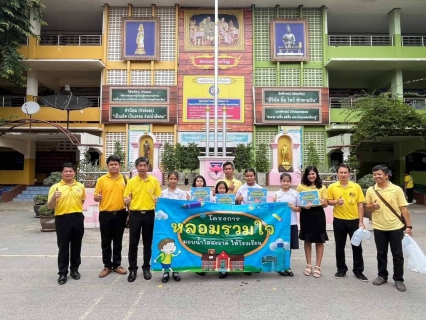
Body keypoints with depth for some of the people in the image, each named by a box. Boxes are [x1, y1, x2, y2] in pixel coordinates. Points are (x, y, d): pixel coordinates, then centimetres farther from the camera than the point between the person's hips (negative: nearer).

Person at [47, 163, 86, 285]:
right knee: (63, 247, 4)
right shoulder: (55, 187, -3)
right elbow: (50, 206, -6)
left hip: (77, 218, 3)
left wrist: (76, 209, 12)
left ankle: (74, 269, 26)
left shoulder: (80, 186, 6)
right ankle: (62, 273, 15)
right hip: (62, 219, -2)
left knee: (76, 246, 11)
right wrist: (54, 197, -24)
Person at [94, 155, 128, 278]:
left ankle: (117, 265, 23)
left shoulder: (125, 179, 3)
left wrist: (129, 213, 1)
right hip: (105, 214, -1)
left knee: (118, 241, 10)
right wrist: (97, 197, -22)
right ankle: (107, 266, 21)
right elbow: (96, 197, 3)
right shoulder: (101, 180, -1)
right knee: (106, 242, 8)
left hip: (120, 214, 1)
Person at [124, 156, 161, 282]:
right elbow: (126, 198, 3)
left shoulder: (154, 181, 2)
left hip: (149, 214, 0)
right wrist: (127, 200, -19)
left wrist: (157, 200, -17)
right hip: (135, 214, 0)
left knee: (148, 242, 9)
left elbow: (159, 198, 4)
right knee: (133, 242, 4)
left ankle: (146, 268, 23)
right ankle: (132, 269, 17)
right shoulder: (131, 181, 2)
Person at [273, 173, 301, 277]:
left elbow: (300, 209, 7)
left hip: (292, 223, 1)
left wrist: (293, 207, -12)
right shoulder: (276, 194, 1)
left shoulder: (295, 193, 3)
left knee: (289, 245, 10)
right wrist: (273, 203, -15)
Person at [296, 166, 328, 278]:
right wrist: (302, 206, -18)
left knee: (319, 241, 3)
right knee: (307, 240, 9)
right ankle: (308, 265, 22)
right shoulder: (301, 186, 2)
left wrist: (323, 203, -18)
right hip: (306, 215, 0)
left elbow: (325, 204, 5)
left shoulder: (322, 187, 5)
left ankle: (318, 267, 14)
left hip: (318, 215, 1)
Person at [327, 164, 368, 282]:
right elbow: (328, 201, 6)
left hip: (354, 220, 0)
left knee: (357, 246, 8)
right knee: (340, 246, 10)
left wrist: (361, 222, -4)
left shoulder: (356, 186, -2)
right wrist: (336, 202, -16)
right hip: (339, 220, 0)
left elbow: (360, 205, 0)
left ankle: (358, 270, 23)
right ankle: (341, 269, 25)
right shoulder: (332, 187, -2)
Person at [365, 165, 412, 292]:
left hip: (396, 227, -2)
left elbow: (403, 208, -4)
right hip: (379, 228, 2)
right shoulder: (370, 190, 0)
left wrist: (408, 226, -6)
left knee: (397, 254, 7)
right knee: (381, 253, 12)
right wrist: (372, 206, -13)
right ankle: (382, 276, 27)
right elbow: (367, 206, 10)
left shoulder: (396, 189, -6)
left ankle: (399, 279, 21)